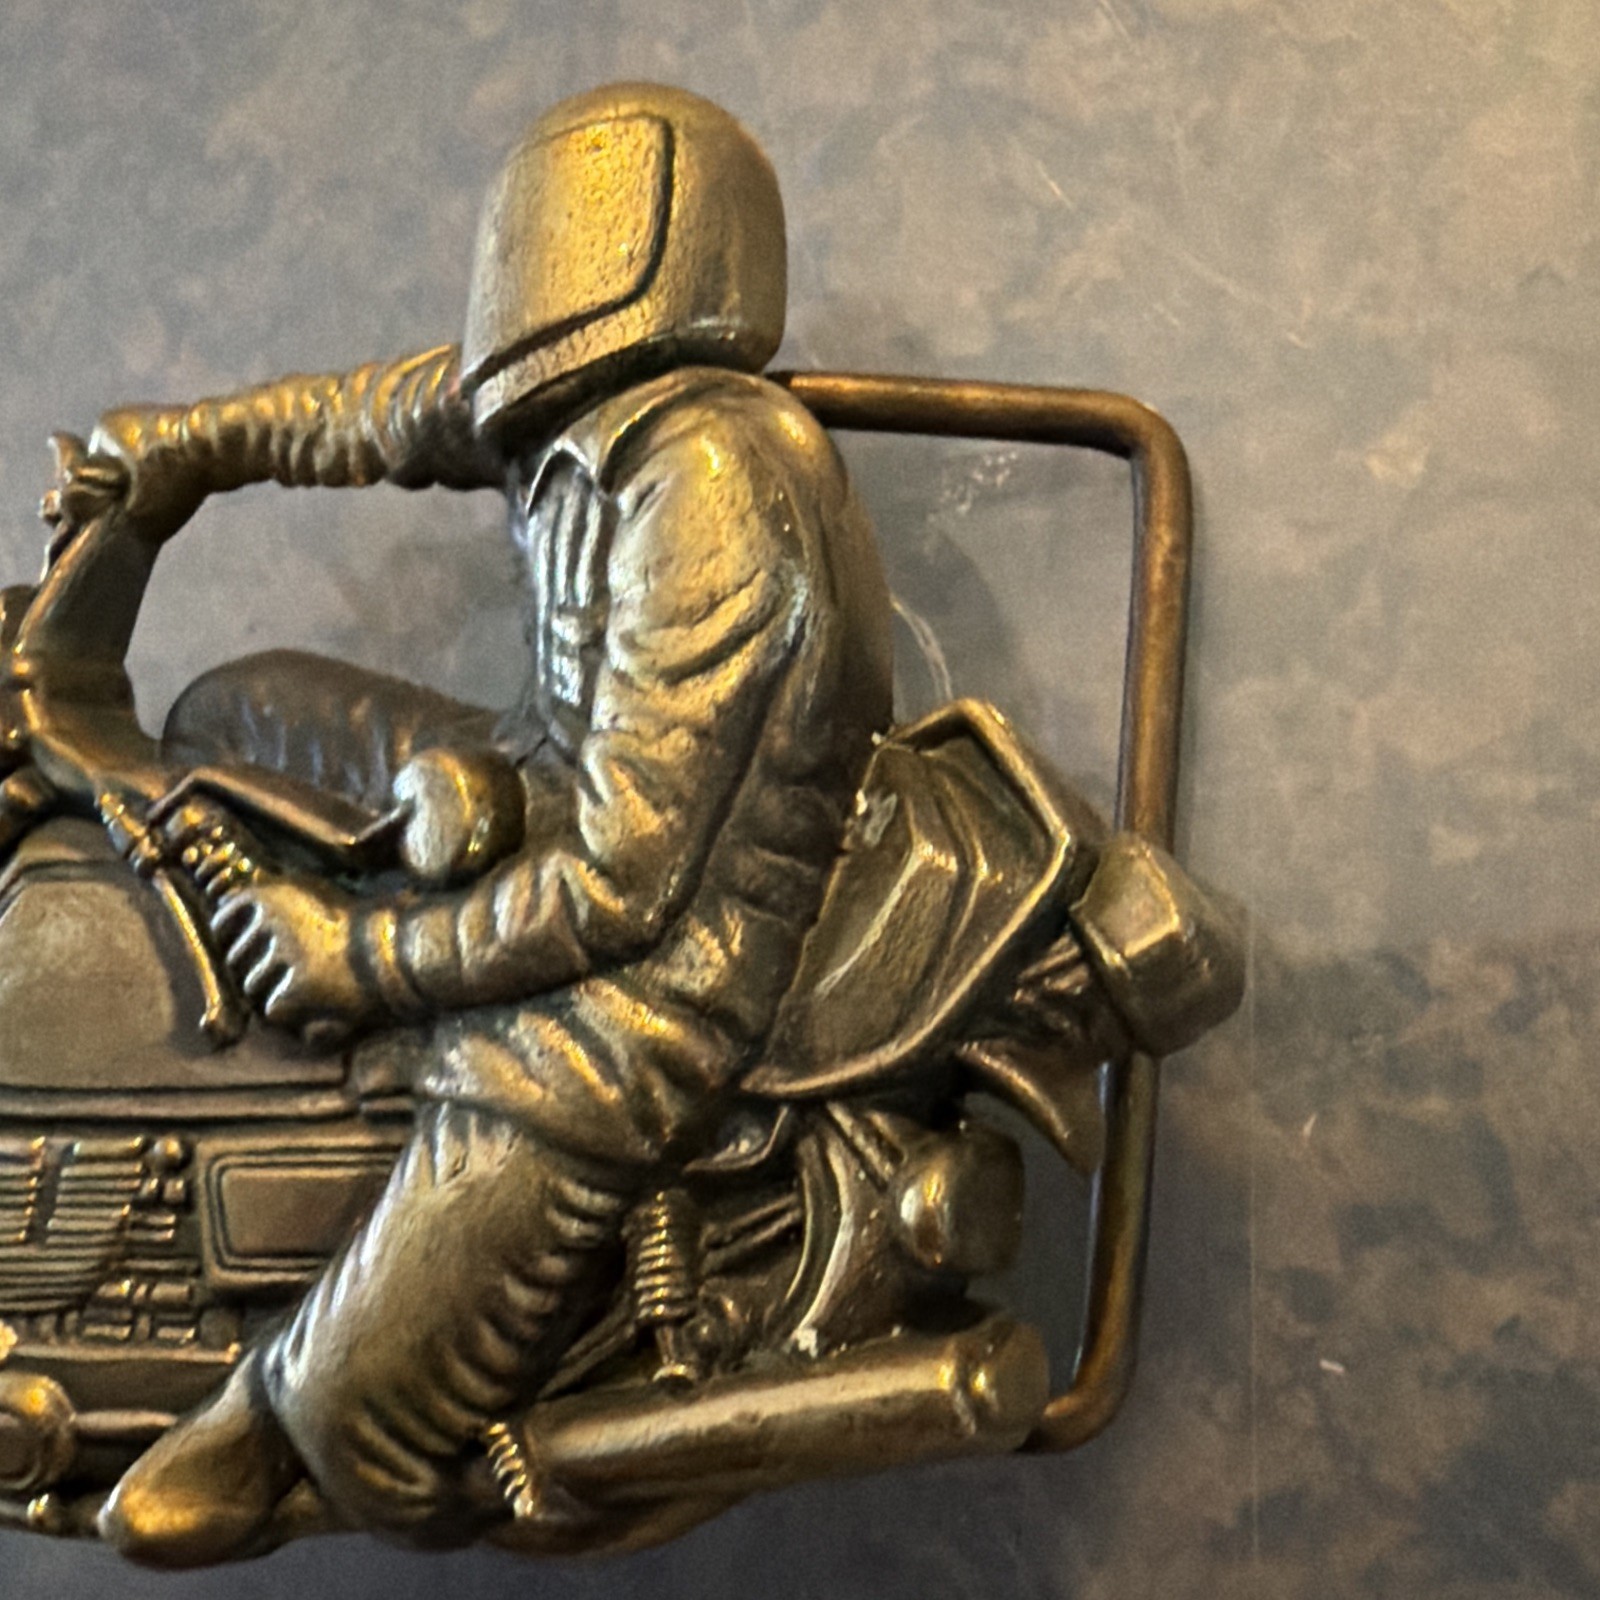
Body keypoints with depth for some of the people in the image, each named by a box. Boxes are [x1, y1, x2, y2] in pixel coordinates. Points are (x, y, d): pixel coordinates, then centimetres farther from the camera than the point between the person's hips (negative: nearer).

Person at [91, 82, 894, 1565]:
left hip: (641, 976, -10)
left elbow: (622, 882, -27)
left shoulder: (706, 486, -28)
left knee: (356, 1408, -13)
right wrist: (192, 442, 32)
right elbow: (392, 411, 21)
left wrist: (372, 956, -14)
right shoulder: (585, 414, -1)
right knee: (229, 712, 20)